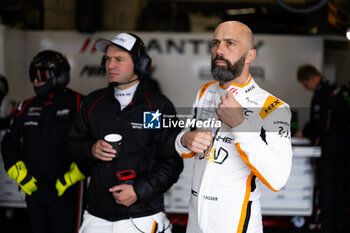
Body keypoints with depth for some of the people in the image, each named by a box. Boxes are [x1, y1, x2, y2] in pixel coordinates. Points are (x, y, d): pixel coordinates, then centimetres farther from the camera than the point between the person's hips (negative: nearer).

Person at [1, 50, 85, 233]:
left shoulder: (77, 104, -6)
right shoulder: (26, 108, 12)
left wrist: (69, 179, -14)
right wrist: (21, 176, 3)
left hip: (65, 191, -6)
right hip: (33, 190, 6)